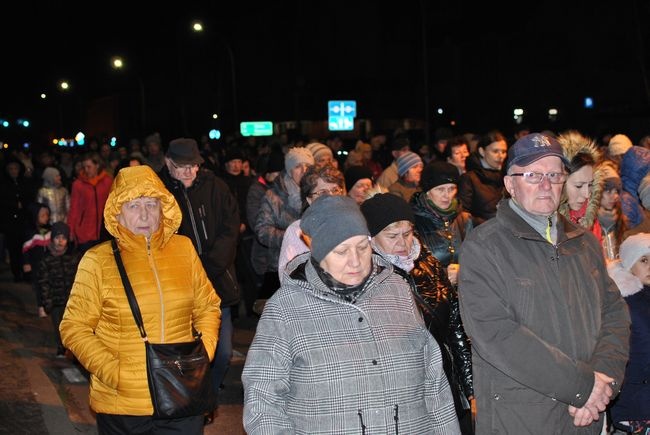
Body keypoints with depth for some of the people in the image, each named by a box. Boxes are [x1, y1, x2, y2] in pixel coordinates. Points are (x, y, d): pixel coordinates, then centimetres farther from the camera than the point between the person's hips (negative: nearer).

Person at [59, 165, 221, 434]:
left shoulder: (183, 248, 2)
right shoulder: (98, 261, -6)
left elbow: (207, 307, 12)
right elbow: (74, 328, -3)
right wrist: (113, 372, -13)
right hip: (122, 406, -2)